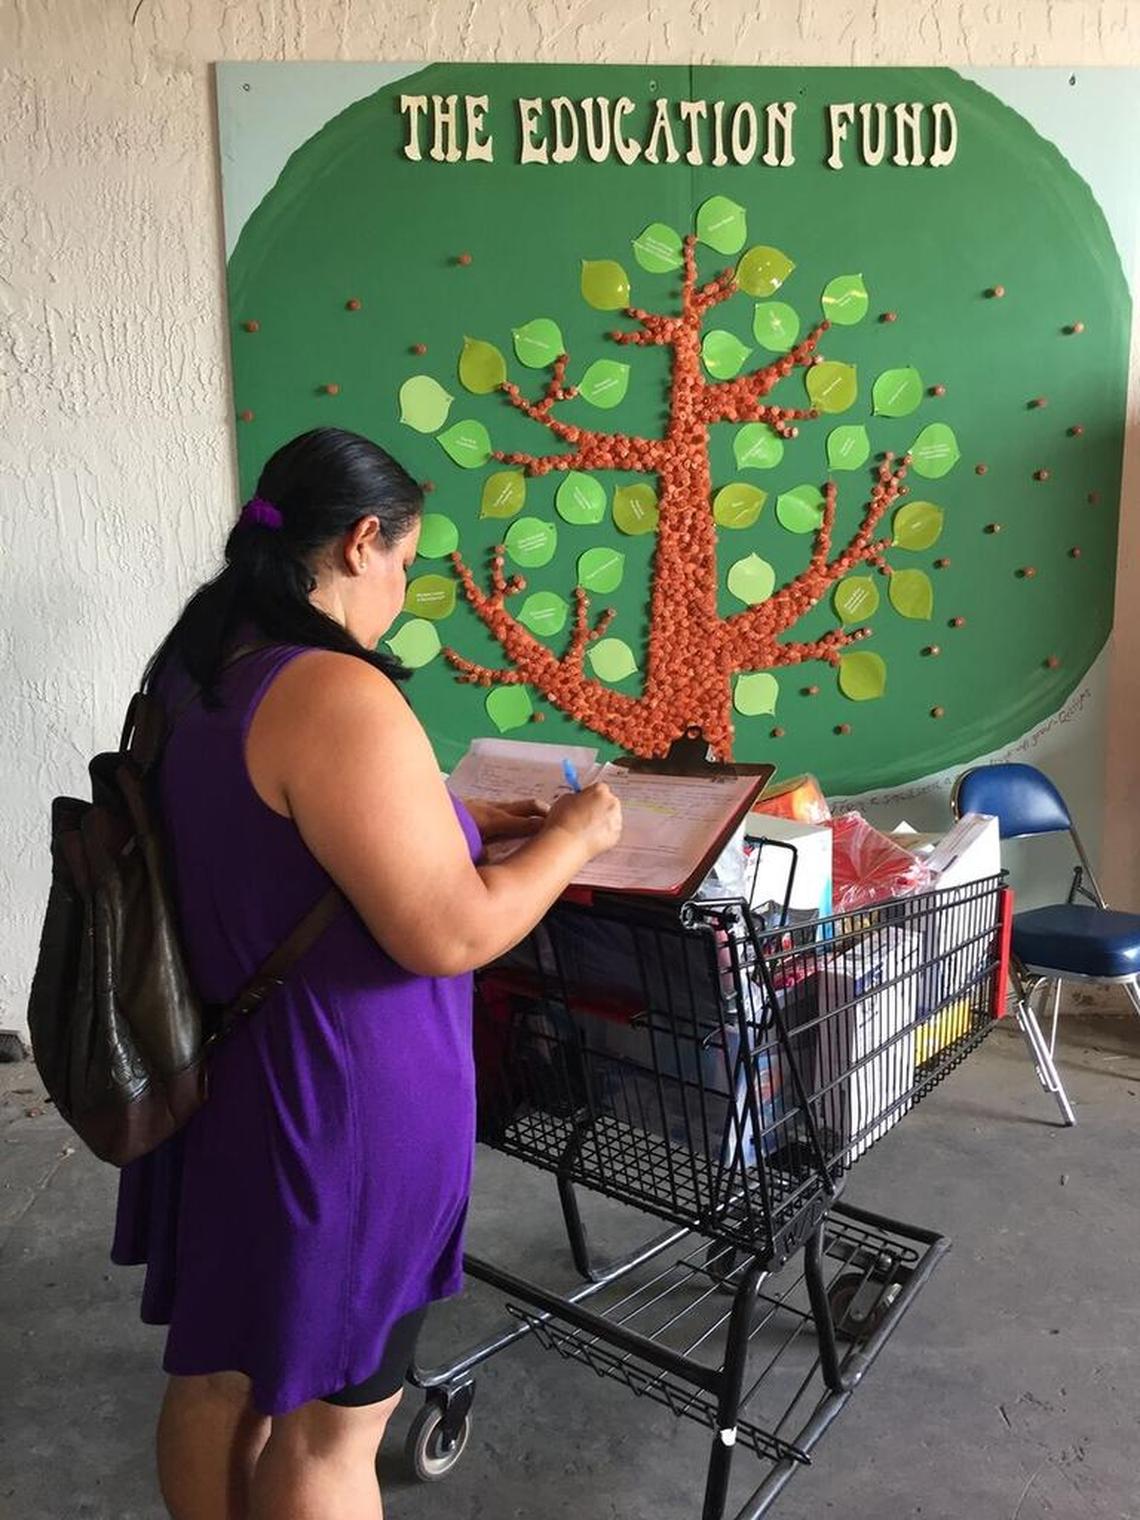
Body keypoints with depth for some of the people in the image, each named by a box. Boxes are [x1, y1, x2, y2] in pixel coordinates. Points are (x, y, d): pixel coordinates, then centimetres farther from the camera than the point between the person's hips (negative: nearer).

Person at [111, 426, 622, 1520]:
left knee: (215, 1375, 27)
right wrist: (572, 838, -10)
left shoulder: (191, 673, 3)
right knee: (326, 1423, 15)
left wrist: (465, 824, 11)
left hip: (215, 1084, 9)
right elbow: (450, 935, -26)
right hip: (333, 1105, -9)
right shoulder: (333, 694, -26)